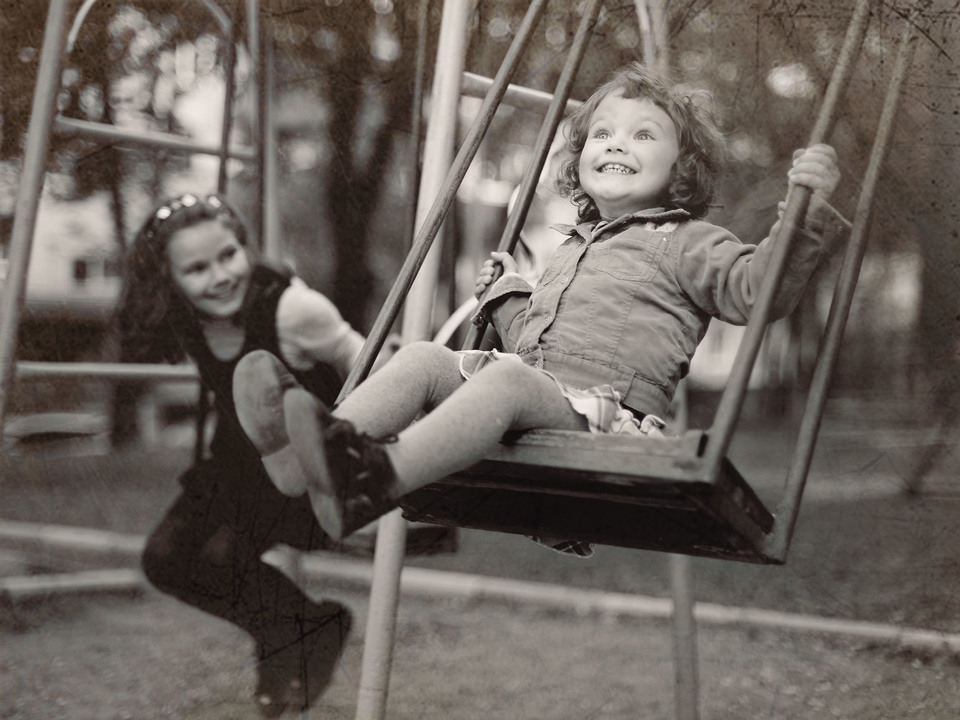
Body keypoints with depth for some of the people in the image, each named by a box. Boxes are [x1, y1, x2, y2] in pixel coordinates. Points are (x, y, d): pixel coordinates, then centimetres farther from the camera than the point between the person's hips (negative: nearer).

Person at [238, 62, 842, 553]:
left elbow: (760, 288, -6)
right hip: (530, 389, 7)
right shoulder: (570, 252, 33)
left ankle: (377, 480, -56)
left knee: (509, 379, -35)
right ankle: (338, 442, -39)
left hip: (600, 411, -7)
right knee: (425, 357, -12)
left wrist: (806, 212, -16)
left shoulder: (684, 244, 11)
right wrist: (506, 292, 32)